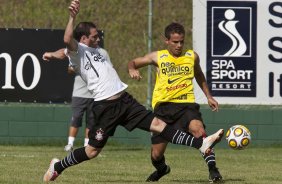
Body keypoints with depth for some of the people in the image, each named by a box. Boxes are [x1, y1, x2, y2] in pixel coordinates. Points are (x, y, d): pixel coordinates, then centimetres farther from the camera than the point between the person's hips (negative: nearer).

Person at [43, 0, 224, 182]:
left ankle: (202, 144, -12)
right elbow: (68, 40, -27)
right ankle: (57, 166, 22)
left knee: (157, 124, -3)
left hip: (125, 100, 7)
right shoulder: (78, 51, -4)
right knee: (93, 150, -1)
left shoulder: (98, 51, 23)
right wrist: (72, 17, -33)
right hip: (105, 106, -7)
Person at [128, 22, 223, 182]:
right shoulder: (158, 57, 3)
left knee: (198, 128, -35)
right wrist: (132, 69, -11)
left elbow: (199, 76, 27)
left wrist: (209, 96, 23)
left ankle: (213, 169, -32)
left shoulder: (192, 56, 7)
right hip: (163, 105, 1)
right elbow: (133, 63, 12)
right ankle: (161, 169, 41)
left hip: (186, 104, -1)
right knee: (156, 154, 4)